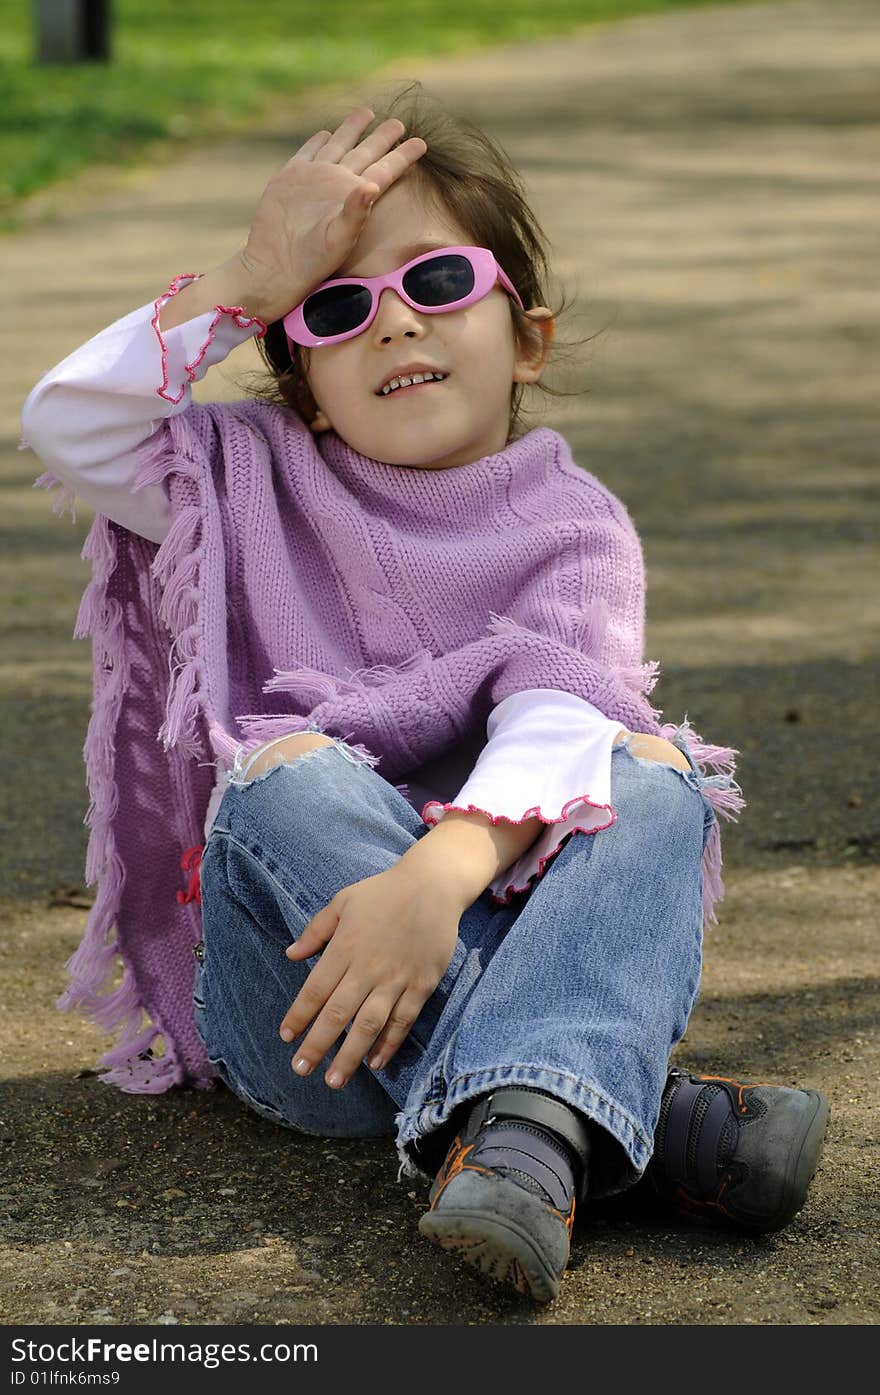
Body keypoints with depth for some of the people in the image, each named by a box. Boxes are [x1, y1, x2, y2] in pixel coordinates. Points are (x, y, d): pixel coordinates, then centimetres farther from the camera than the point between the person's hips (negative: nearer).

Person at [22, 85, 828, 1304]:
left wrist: (437, 874, -36)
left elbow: (555, 716, -16)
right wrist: (253, 279, -9)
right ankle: (638, 1113, -39)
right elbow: (67, 429, -8)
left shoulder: (572, 525, 4)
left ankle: (523, 1126, -51)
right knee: (287, 767, -29)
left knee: (657, 775, -24)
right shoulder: (257, 484, 10)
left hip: (491, 929, 0)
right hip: (292, 985, 0)